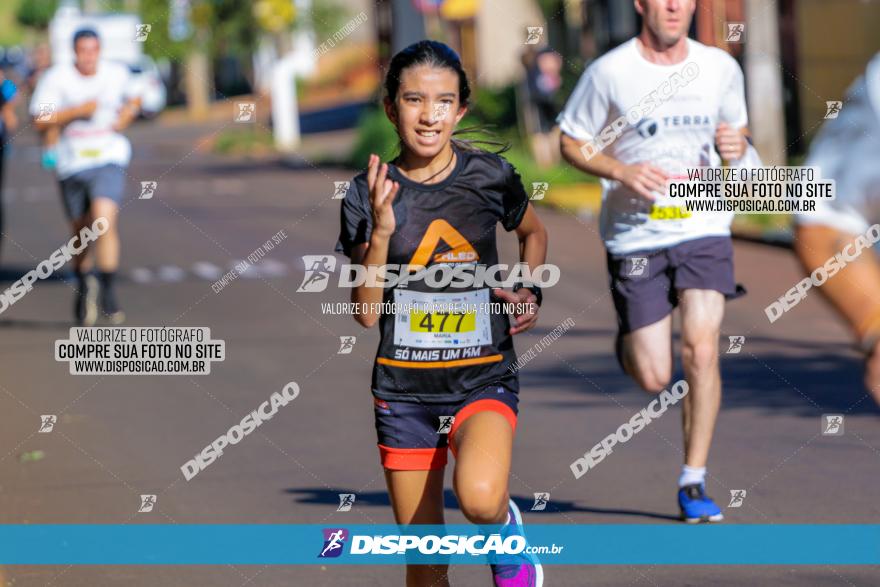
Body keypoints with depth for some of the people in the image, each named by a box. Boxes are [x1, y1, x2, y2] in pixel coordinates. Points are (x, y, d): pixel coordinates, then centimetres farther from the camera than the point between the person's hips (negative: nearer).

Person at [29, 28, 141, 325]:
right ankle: (84, 283, 41)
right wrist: (78, 111, -20)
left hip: (109, 160, -1)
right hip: (72, 163, 1)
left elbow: (133, 99, 23)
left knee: (104, 217, -24)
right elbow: (40, 121, -11)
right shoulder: (56, 77, -6)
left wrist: (126, 116, 1)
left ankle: (107, 291, -18)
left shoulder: (117, 73, 2)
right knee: (80, 229, 13)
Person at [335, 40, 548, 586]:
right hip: (404, 389, 1)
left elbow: (534, 232, 20)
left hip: (484, 379, -1)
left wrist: (530, 293, 4)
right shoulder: (369, 193, -3)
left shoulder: (490, 176, -2)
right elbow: (366, 312, -6)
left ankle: (508, 533, 3)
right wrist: (380, 231, -18)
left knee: (479, 496, -32)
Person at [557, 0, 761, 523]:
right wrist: (623, 172, -15)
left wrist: (736, 146, -5)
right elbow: (572, 144, 3)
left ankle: (694, 483, -3)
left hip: (704, 230, 2)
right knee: (653, 378, -3)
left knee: (701, 350, -16)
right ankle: (630, 342, 37)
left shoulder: (721, 68, 4)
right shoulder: (609, 73, -6)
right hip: (636, 237, -2)